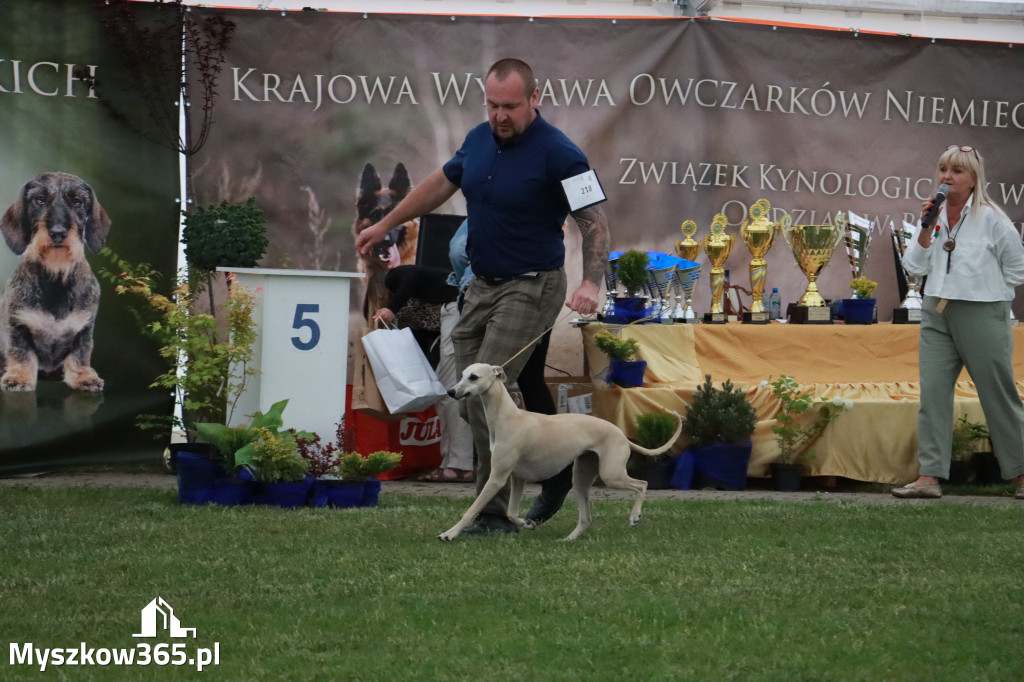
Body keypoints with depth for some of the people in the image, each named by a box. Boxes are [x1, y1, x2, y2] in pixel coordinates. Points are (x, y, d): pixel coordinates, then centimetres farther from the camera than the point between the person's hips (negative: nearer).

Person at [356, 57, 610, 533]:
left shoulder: (557, 154, -17)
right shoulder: (480, 139, 5)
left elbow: (594, 222, -17)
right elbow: (442, 183, 22)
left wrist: (591, 284, -32)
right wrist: (385, 225, 27)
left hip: (529, 288, -8)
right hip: (481, 285, 8)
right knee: (470, 402, 6)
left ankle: (494, 513, -11)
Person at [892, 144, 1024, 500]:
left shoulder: (991, 218, -8)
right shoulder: (934, 214, 5)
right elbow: (915, 265, 1)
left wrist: (986, 291, 3)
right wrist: (926, 229, -10)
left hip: (982, 315, -5)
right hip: (937, 312, 5)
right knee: (932, 393, -3)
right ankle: (929, 476, -4)